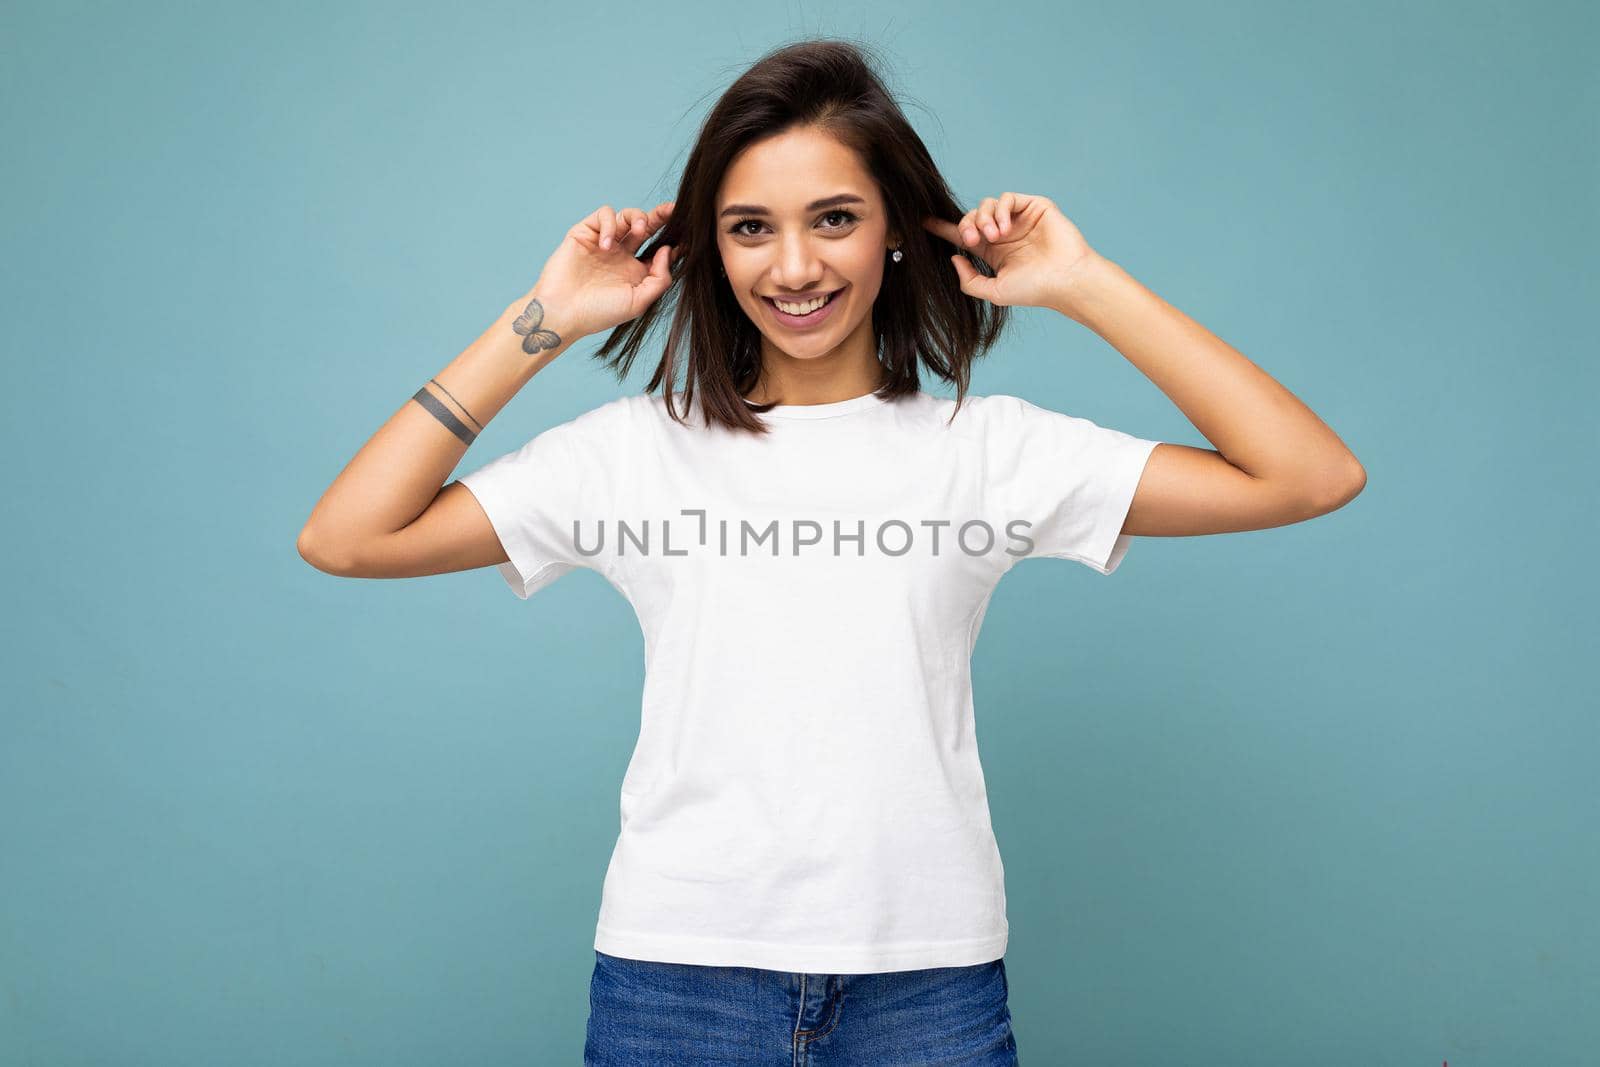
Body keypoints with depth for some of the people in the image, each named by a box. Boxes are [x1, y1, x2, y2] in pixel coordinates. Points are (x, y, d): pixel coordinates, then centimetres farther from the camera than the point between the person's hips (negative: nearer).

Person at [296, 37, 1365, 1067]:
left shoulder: (988, 448, 0)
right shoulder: (637, 450, 1)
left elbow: (1313, 477, -5)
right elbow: (344, 539, -3)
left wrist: (1088, 286, -4)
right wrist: (542, 322, -3)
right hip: (675, 978, 0)